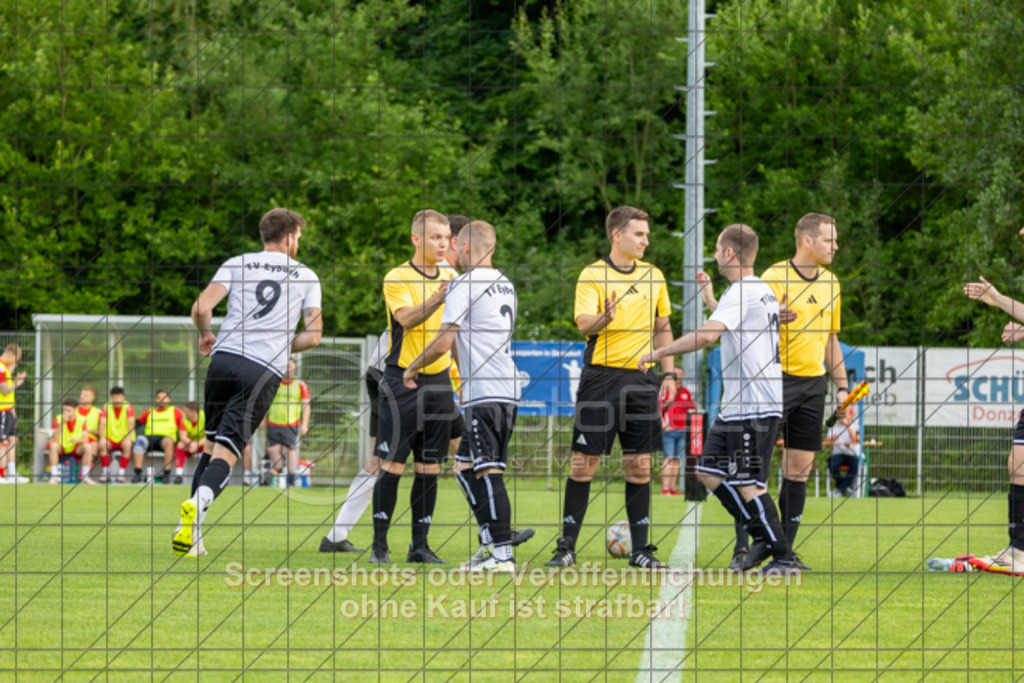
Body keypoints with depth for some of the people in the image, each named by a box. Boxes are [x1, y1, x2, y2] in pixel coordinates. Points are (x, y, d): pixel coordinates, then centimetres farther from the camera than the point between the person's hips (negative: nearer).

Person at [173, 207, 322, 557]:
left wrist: (207, 336, 20)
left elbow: (201, 308, 0)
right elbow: (313, 334, 10)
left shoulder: (236, 264, 12)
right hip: (265, 371, -2)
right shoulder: (306, 277, 13)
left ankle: (192, 530, 8)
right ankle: (198, 504, -34)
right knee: (227, 450, -5)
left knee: (211, 442, 16)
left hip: (225, 358, 2)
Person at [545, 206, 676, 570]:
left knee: (639, 465, 3)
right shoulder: (592, 276, -3)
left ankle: (640, 549, 8)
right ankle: (567, 546, 2)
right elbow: (583, 322, -14)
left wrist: (668, 373, 12)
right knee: (583, 461, -4)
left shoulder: (653, 276, 11)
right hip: (601, 376, -4)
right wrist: (605, 318, -35)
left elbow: (662, 328, 19)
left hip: (640, 378, 4)